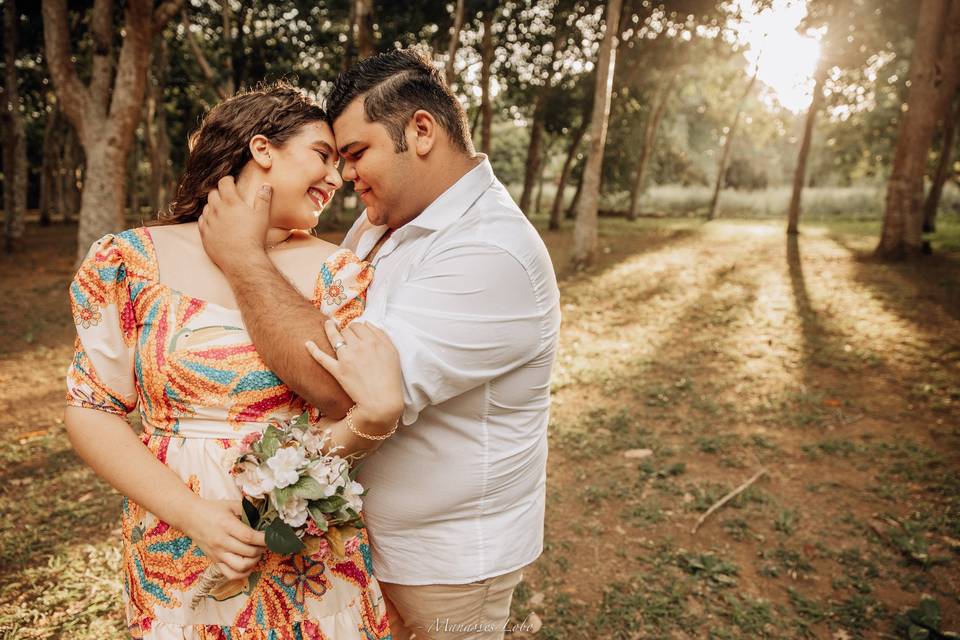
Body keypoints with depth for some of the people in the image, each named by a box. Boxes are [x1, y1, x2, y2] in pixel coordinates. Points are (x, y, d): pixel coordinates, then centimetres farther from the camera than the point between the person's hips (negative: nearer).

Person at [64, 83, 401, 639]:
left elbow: (337, 435, -6)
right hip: (177, 558, 0)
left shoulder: (336, 273, -6)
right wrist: (189, 511, -16)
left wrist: (376, 416, -28)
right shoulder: (129, 261, -7)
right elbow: (92, 410, -4)